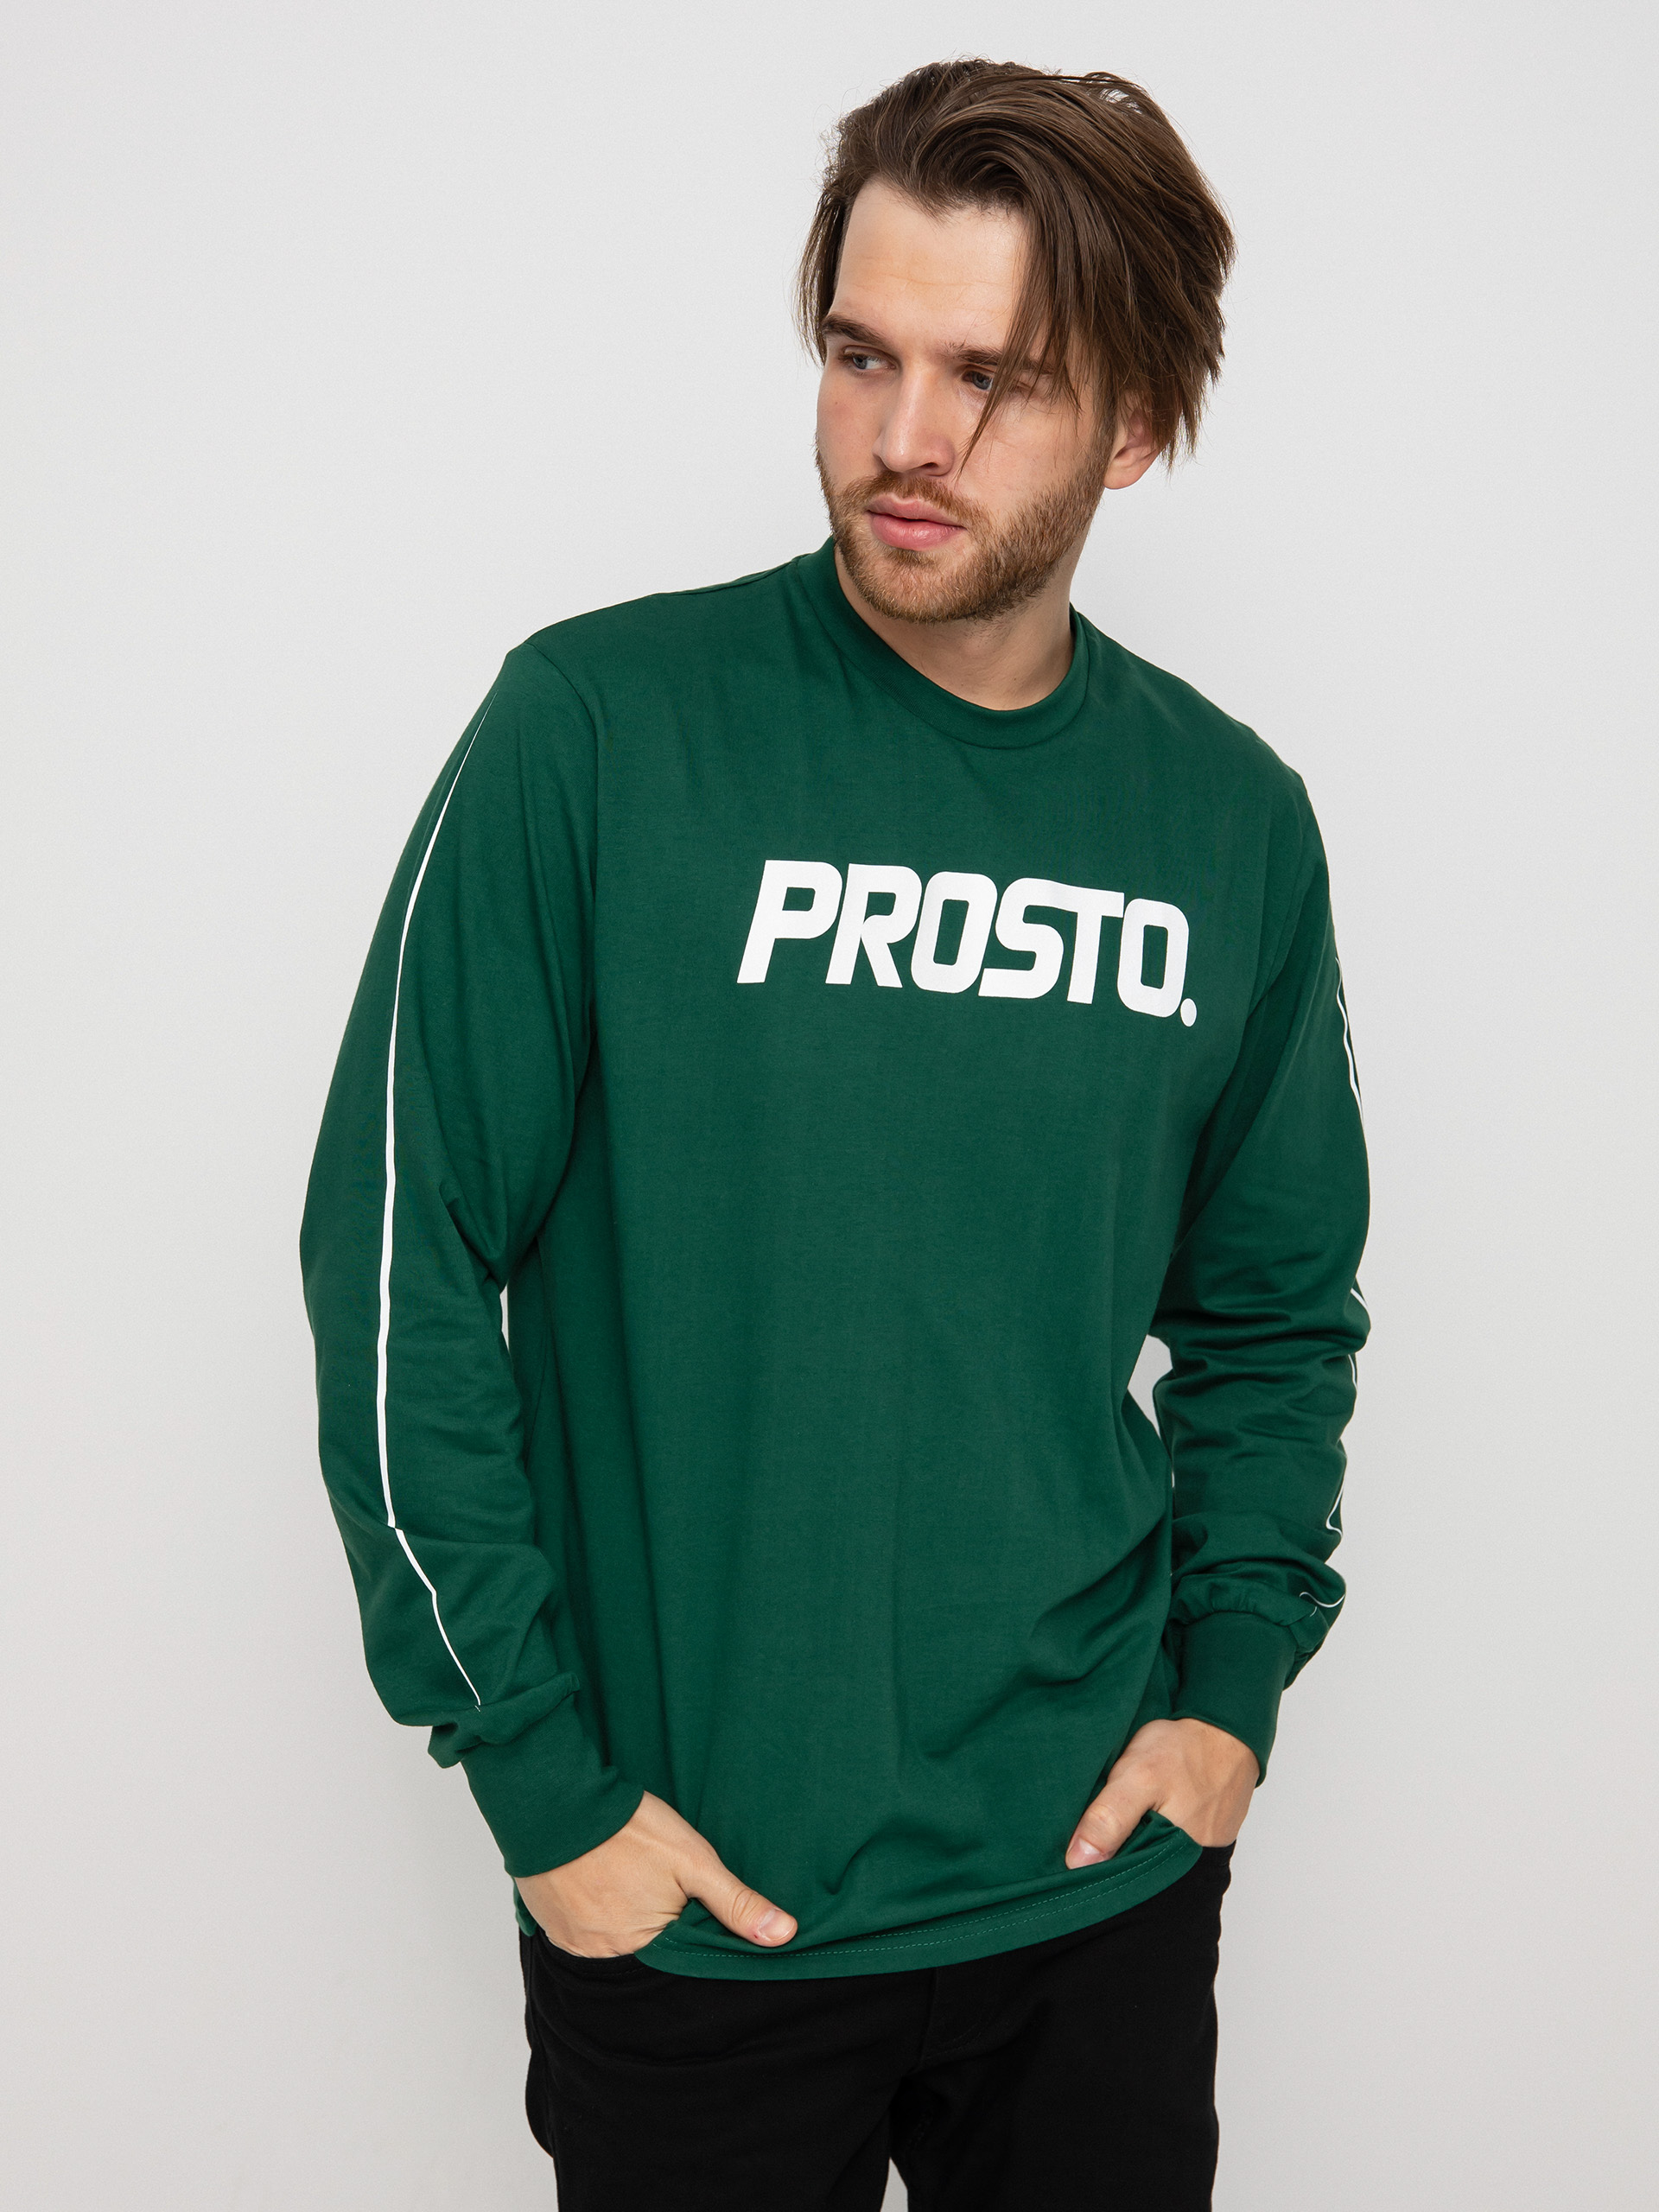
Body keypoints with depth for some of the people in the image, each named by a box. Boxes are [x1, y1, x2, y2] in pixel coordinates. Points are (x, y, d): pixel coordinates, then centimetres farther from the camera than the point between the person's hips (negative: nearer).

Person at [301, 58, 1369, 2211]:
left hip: (1101, 1885, 4)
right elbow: (395, 1265, -11)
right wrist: (542, 1781, -11)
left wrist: (1233, 1685, 1)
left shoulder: (1233, 820, 0)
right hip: (689, 1905, -3)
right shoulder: (600, 730, -13)